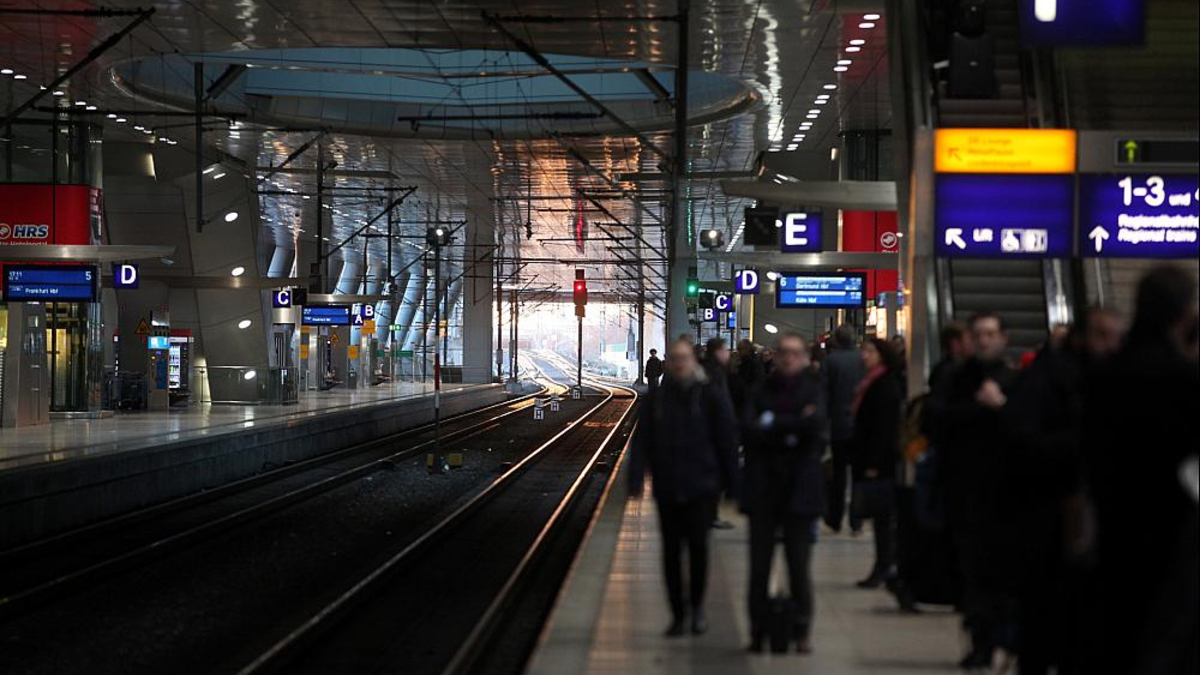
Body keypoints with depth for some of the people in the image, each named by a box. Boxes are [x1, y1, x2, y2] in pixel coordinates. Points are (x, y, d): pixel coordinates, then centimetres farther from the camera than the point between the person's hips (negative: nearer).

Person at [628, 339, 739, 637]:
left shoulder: (710, 397, 0)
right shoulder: (655, 399, 6)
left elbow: (727, 441, 2)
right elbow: (642, 441, 4)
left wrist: (731, 482, 1)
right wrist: (636, 478, -7)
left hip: (702, 486, -2)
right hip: (667, 487, 3)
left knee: (697, 543, -9)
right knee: (671, 549, 5)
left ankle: (697, 605, 10)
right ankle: (678, 613, 15)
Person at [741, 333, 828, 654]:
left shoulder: (813, 390, 4)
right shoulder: (761, 391, 8)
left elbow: (816, 424, -14)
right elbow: (749, 429, -6)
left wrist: (772, 423, -8)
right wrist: (792, 429, -10)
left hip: (799, 489, -2)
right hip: (763, 488, 2)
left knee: (799, 565, -2)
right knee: (759, 565, 1)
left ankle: (801, 631, 7)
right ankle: (758, 630, 9)